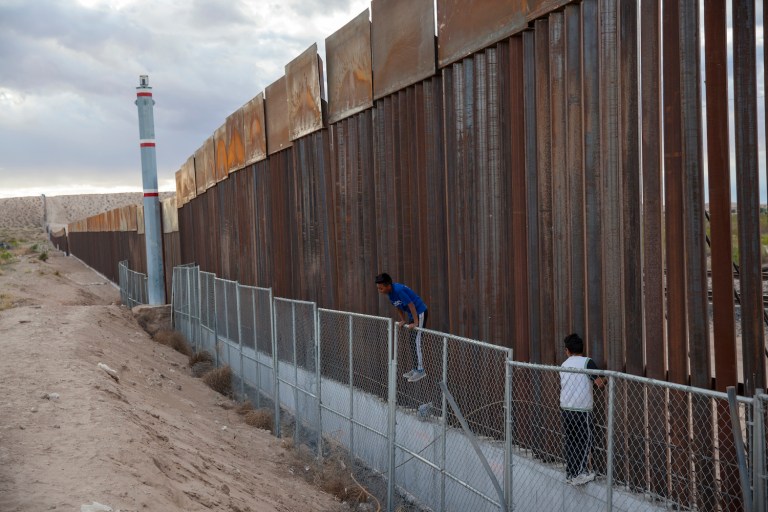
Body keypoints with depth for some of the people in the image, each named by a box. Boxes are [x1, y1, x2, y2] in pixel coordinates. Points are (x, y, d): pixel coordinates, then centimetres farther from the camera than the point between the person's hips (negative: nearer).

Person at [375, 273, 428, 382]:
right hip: (411, 314, 9)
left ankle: (420, 370, -9)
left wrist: (415, 322, -24)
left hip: (420, 313, -9)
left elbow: (411, 305, -27)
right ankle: (416, 369, 18)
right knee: (412, 342, 11)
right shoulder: (390, 292, -1)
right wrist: (403, 320, 9)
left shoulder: (398, 290, -28)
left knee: (416, 342, -11)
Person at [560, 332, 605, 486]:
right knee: (585, 442, 5)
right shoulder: (587, 362, -7)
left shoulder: (564, 365, 11)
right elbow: (599, 383, -15)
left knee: (570, 441, 13)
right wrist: (604, 379, 8)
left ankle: (570, 473, 17)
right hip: (582, 409, -5)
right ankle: (579, 474, 2)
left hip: (565, 408, 5)